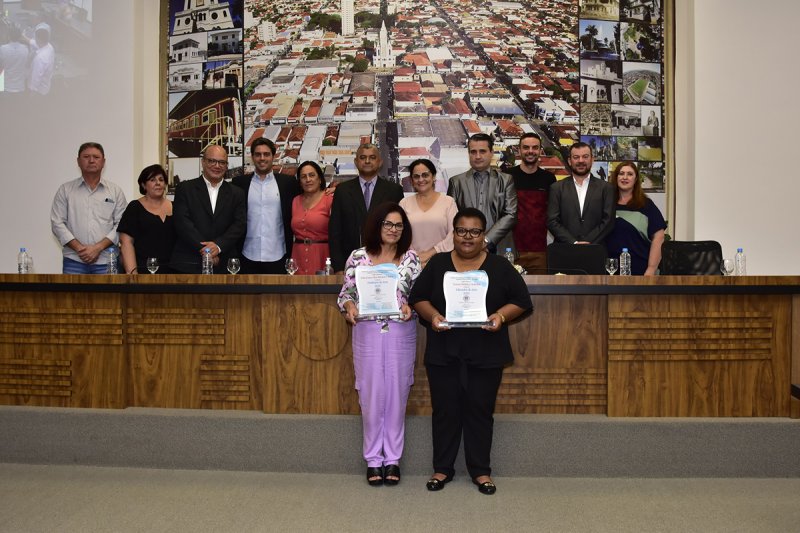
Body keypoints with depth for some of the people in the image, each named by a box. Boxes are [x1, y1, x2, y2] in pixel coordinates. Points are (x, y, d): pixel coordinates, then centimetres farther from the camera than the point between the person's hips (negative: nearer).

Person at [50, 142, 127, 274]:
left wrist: (98, 247, -9)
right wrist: (79, 248, -8)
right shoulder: (65, 190, 11)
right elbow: (57, 223, 4)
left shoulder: (115, 191, 9)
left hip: (106, 262, 0)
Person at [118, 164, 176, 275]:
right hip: (143, 270, -3)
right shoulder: (135, 208, 3)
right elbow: (126, 242, -4)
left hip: (172, 270, 3)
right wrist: (132, 272, -15)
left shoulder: (174, 208, 11)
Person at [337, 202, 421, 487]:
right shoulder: (358, 257, 2)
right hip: (367, 333, 0)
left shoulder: (411, 258, 3)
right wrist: (349, 307, -15)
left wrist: (410, 306, -16)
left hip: (401, 333, 1)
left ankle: (393, 458, 21)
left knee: (397, 393, 7)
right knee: (371, 394, 6)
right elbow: (345, 293, 5)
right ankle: (373, 459, 19)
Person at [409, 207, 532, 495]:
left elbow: (521, 301, 4)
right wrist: (432, 315, -14)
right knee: (445, 410, 7)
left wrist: (501, 315, -15)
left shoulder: (500, 266, 4)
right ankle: (442, 468, 21)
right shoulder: (437, 264, 6)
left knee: (480, 411, 6)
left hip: (486, 354, 0)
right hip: (443, 353, 1)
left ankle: (480, 470, 20)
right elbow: (418, 298, 6)